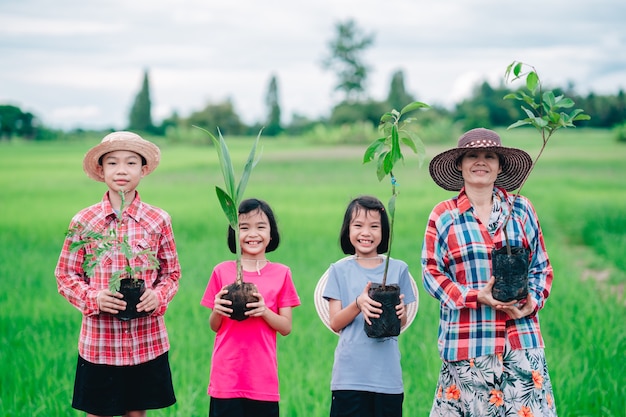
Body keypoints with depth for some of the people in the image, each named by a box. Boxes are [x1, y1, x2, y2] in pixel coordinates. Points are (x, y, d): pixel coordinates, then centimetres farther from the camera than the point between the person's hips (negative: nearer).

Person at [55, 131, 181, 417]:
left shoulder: (159, 221, -1)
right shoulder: (83, 221, -3)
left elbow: (171, 273, 7)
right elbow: (65, 275, 3)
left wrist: (158, 297, -13)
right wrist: (93, 298, -15)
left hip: (147, 340, 1)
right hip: (99, 340, 0)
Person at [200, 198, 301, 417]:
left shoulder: (281, 274, 4)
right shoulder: (222, 272, 4)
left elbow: (286, 327, 3)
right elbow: (214, 326, 10)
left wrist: (264, 311, -15)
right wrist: (217, 311, -12)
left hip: (263, 377, 0)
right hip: (227, 377, 0)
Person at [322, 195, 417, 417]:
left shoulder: (398, 269, 7)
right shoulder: (340, 271, 5)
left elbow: (402, 323, 10)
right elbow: (334, 323, 0)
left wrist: (400, 313, -13)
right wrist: (358, 304, -18)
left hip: (387, 375, 1)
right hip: (349, 374, -1)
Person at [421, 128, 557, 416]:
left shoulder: (521, 210, 8)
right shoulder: (443, 216, 3)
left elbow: (541, 266, 13)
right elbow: (431, 272, 1)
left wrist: (533, 301, -7)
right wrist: (476, 297, -12)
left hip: (521, 336, 2)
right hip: (467, 341, -2)